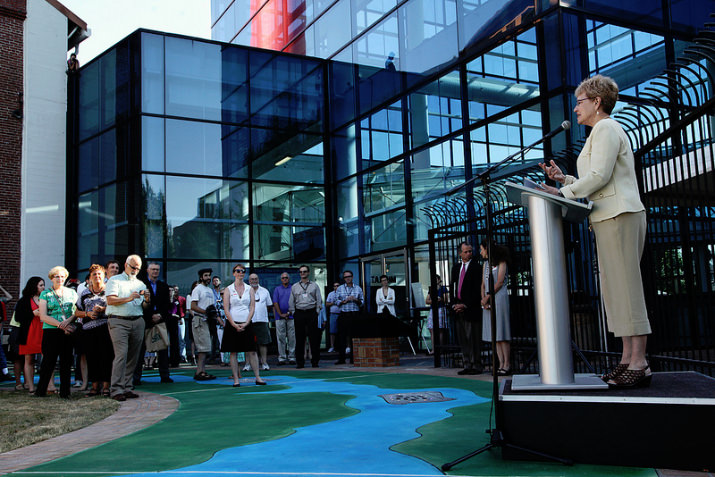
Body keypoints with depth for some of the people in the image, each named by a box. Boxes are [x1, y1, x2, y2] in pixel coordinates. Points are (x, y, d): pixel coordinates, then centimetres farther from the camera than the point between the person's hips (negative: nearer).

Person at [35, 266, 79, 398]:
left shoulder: (71, 293, 14)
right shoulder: (45, 294, 7)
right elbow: (43, 316, -1)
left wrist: (68, 320, -11)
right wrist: (60, 325, -11)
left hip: (68, 331, 2)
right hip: (50, 331, -2)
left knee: (66, 362, 0)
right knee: (49, 361, -3)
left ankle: (65, 391, 5)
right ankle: (41, 390, 11)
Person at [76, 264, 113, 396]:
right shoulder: (84, 293, 17)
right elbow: (78, 312, 17)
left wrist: (103, 309, -12)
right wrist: (88, 313, -2)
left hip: (105, 327, -3)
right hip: (88, 328, 4)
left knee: (106, 356, -7)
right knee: (92, 357, 3)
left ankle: (106, 386, -3)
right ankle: (95, 386, 11)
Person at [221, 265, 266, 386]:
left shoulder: (250, 289, 8)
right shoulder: (228, 289, 4)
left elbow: (252, 308, 4)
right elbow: (226, 309, -2)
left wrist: (246, 323, -8)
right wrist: (234, 325, -11)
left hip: (247, 324, 1)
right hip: (232, 324, -1)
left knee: (252, 351, 0)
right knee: (233, 352, 1)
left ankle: (257, 377, 5)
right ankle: (236, 379, 6)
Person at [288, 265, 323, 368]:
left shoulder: (314, 286, 10)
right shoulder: (294, 287, 13)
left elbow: (319, 301, 8)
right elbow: (291, 302, 15)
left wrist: (317, 313, 0)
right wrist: (293, 313, 5)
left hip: (312, 313, -1)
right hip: (299, 313, 1)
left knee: (314, 338, -2)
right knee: (299, 339, 0)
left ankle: (315, 361, 4)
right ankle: (300, 362, 4)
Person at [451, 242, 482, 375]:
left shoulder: (476, 268, -4)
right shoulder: (456, 268, 16)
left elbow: (477, 290, -9)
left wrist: (465, 305, -11)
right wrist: (454, 304, 5)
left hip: (471, 308, -6)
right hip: (458, 309, 6)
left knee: (473, 338, -5)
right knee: (463, 339, 7)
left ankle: (476, 366, 1)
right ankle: (467, 365, 13)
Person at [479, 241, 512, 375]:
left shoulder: (501, 262, -2)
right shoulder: (485, 264, 18)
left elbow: (499, 282, -9)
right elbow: (483, 284, 13)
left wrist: (487, 297, -9)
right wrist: (483, 300, -2)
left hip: (499, 298, -6)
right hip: (488, 300, 6)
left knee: (502, 334, -7)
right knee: (494, 334, 2)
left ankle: (507, 365, -5)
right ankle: (501, 364, 3)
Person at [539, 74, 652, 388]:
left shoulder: (605, 128, -5)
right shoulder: (606, 130, 26)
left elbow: (599, 176, -17)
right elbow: (595, 184, 23)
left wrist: (562, 194, -12)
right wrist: (563, 178, 15)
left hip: (618, 216, -11)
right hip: (614, 218, 11)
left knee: (626, 289, -12)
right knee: (617, 290, 8)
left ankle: (639, 364, -11)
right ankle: (628, 360, 10)